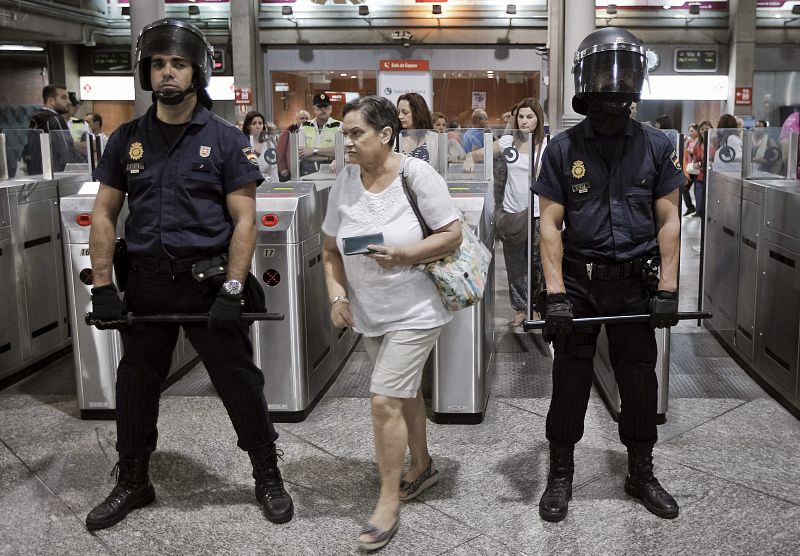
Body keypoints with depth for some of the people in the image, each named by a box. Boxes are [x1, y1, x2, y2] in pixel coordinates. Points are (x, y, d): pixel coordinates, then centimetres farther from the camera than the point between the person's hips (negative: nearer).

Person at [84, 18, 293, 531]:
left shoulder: (226, 140, -3)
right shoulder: (127, 139, 7)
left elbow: (244, 220, -7)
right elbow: (104, 214, 8)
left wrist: (231, 291, -15)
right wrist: (103, 287, 0)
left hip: (207, 281, -3)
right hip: (145, 283, 4)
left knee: (240, 382, 3)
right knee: (136, 385, 13)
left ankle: (269, 477, 22)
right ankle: (132, 483, 33)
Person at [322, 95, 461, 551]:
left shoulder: (417, 175, -16)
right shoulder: (345, 181, -3)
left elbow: (453, 235, -13)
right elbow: (331, 248, 6)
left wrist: (404, 254, -25)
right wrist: (338, 295, -7)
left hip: (414, 311, -6)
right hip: (368, 313, 6)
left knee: (385, 400, -10)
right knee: (404, 391, 20)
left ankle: (389, 502, 6)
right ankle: (423, 467, 40)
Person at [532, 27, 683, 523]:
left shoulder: (656, 146, 1)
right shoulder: (563, 149, -2)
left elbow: (669, 220, 1)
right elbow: (550, 224, -4)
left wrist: (667, 289, -7)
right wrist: (555, 294, -12)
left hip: (636, 283, 1)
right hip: (579, 281, -1)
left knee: (640, 382, 10)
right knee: (569, 381, 7)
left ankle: (641, 473, 30)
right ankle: (561, 475, 24)